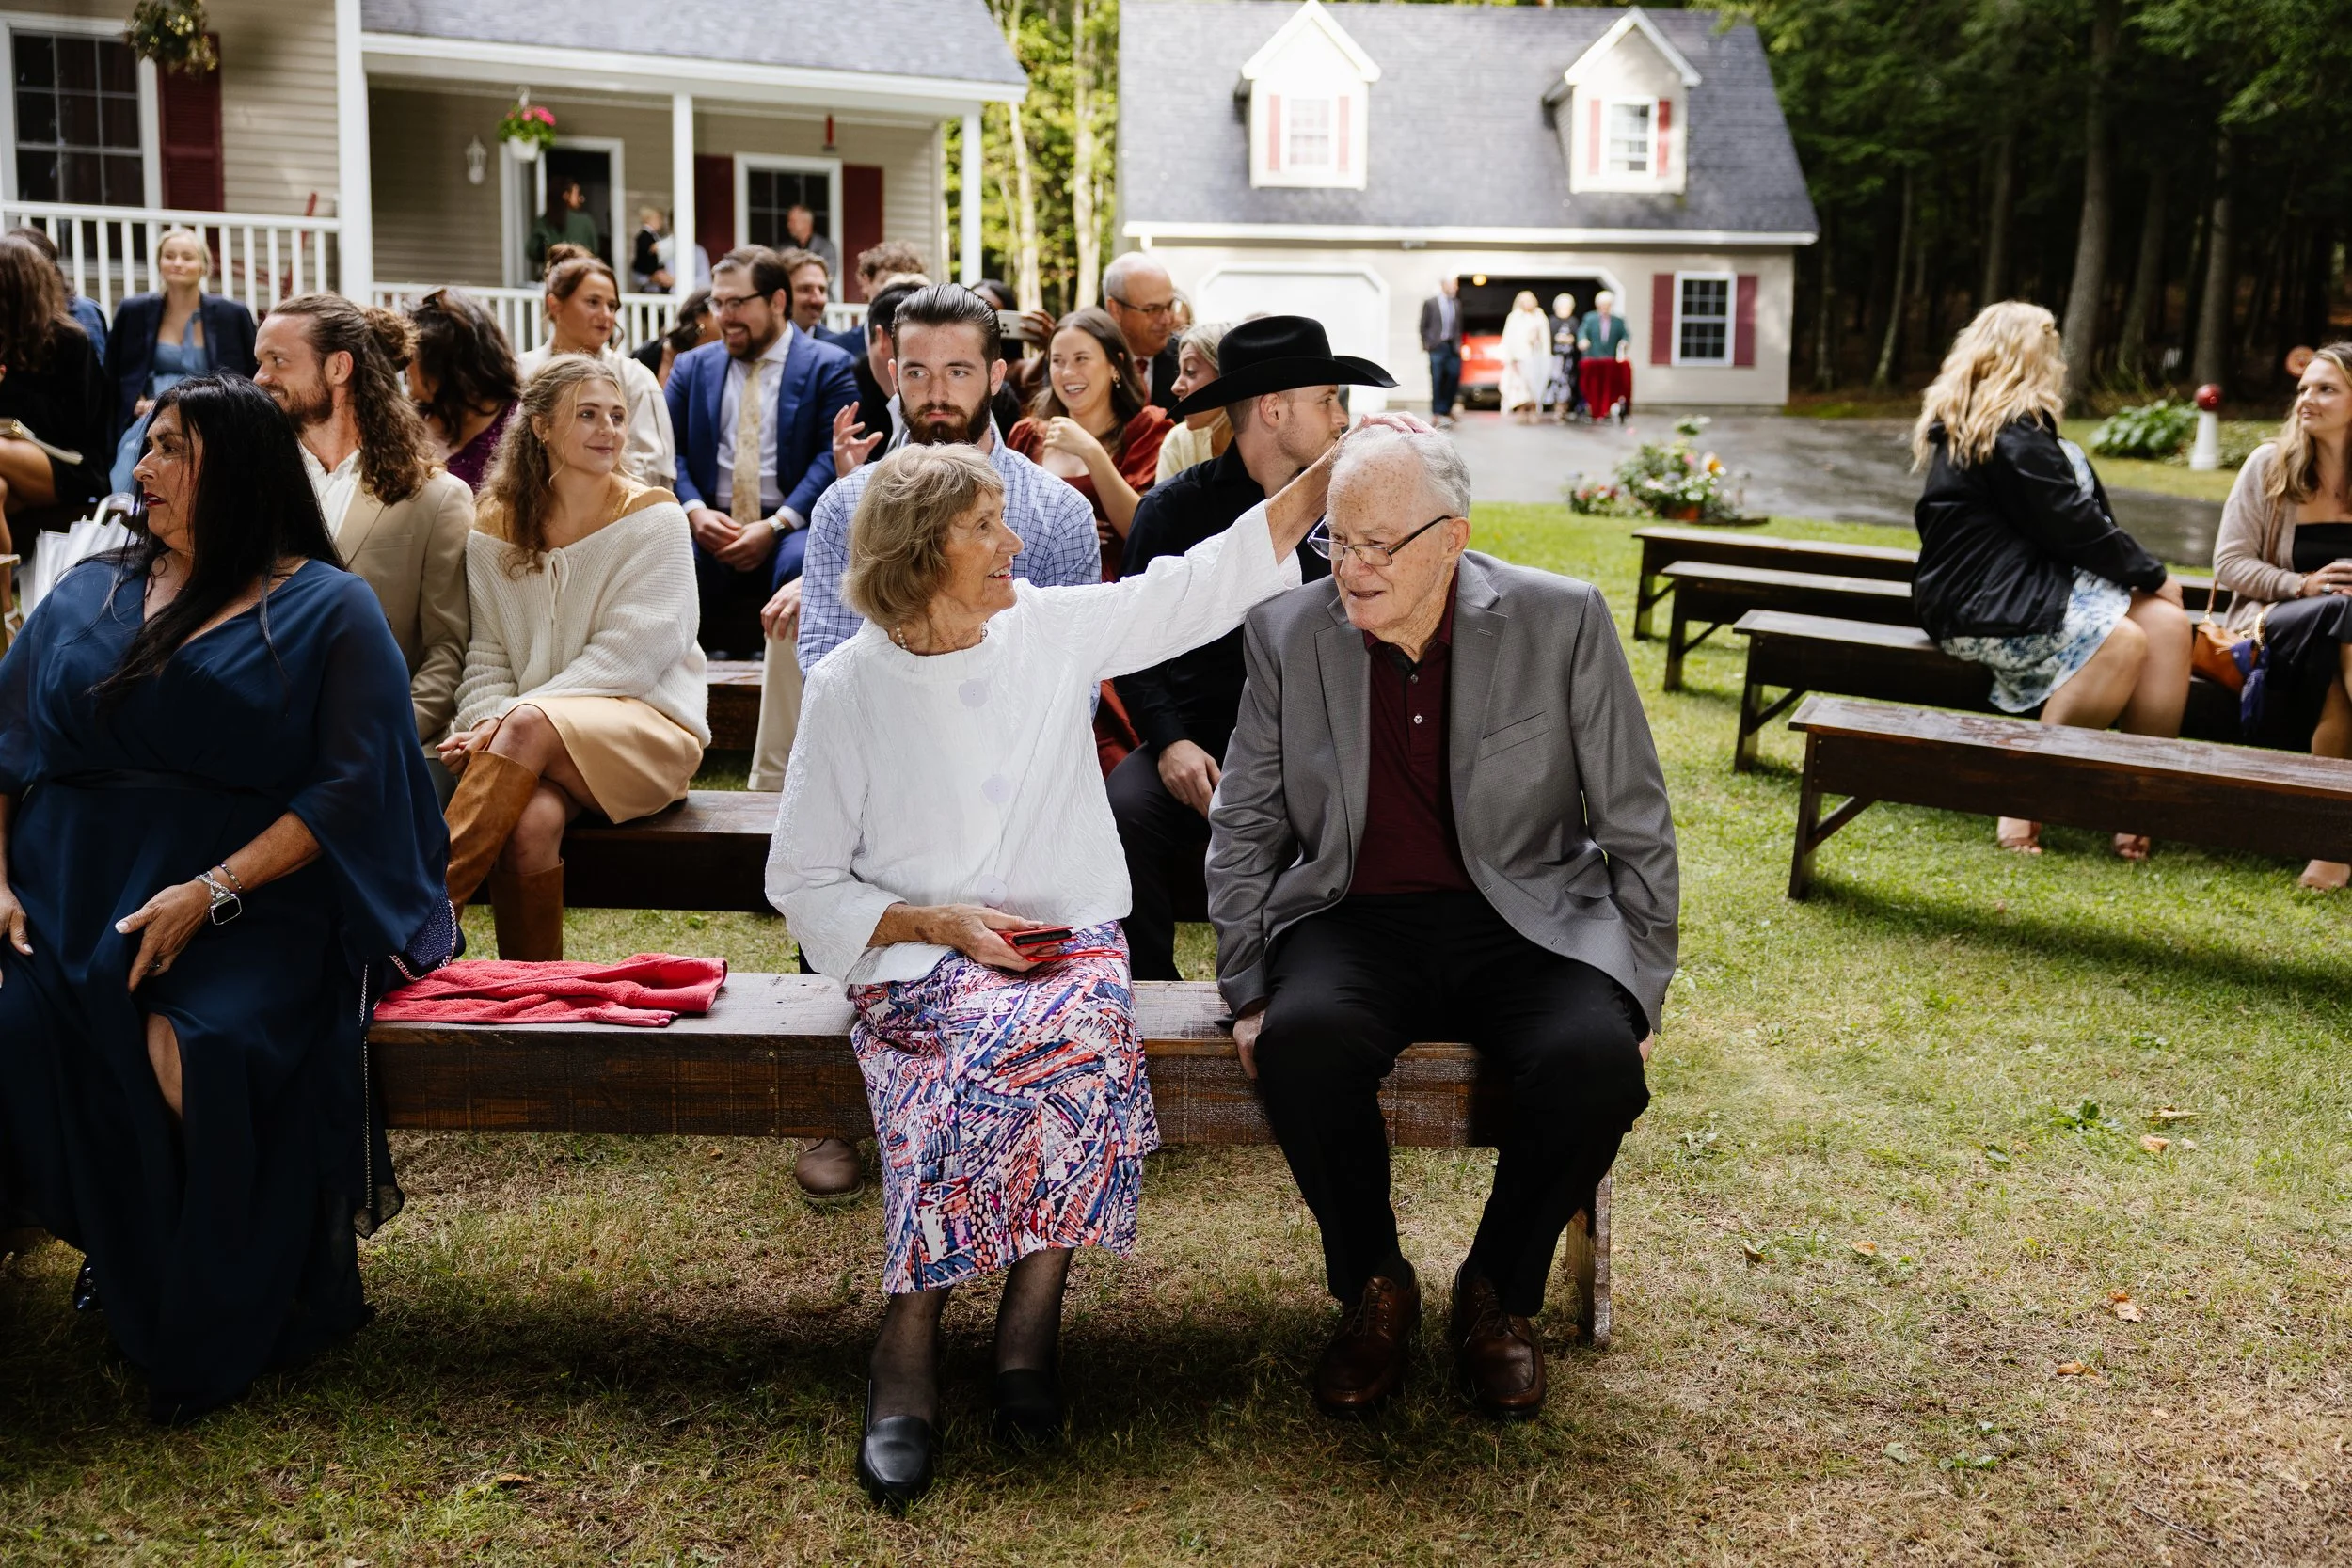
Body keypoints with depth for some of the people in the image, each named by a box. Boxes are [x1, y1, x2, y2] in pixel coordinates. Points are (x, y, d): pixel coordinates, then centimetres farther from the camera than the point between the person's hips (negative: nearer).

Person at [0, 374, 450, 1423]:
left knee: (203, 1049, -32)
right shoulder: (88, 596, 19)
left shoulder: (327, 610, 5)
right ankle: (125, 1265, -4)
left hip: (250, 896, -4)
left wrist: (212, 892, -17)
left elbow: (348, 788, -6)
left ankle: (219, 1330, -11)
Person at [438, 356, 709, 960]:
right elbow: (487, 656, 10)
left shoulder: (654, 518, 0)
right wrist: (489, 718, -14)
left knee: (531, 726, -34)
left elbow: (628, 654, -10)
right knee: (532, 822, -33)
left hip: (649, 728, -2)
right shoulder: (496, 527, 12)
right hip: (537, 750, 2)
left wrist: (512, 717, -17)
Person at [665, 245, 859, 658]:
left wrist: (776, 525, -16)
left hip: (790, 527, -2)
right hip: (710, 528, 3)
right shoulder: (692, 367, 18)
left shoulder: (827, 367, 6)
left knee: (800, 563, -37)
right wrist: (695, 511, -10)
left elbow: (833, 456, -4)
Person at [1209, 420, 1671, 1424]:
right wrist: (1248, 992, -2)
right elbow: (1244, 831, 7)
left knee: (1597, 1057, -31)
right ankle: (1373, 1290, -4)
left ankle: (1501, 1291, -1)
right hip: (1356, 921, 1)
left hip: (1524, 922, 0)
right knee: (1304, 1039, -32)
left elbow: (1636, 827, 1)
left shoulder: (1563, 622, -5)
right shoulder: (1287, 634, 0)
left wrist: (1637, 994, -3)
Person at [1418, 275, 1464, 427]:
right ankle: (1437, 413, 2)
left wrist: (1458, 345, 7)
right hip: (1437, 346, -4)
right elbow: (1423, 326, 2)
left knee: (1453, 378, 0)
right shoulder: (1430, 303, 0)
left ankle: (1445, 409, 14)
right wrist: (1426, 345, -4)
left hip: (1453, 347, 4)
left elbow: (1458, 327, 16)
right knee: (1437, 381, -3)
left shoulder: (1456, 304, 13)